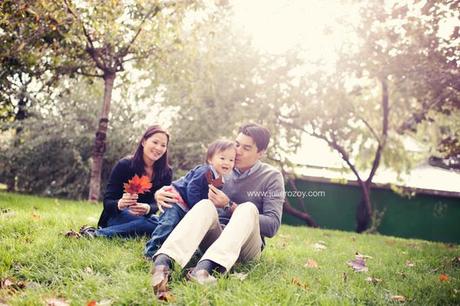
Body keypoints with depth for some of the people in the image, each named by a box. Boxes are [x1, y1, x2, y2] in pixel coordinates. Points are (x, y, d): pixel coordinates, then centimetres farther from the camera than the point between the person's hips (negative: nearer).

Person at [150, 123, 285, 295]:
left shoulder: (271, 177, 1)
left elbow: (272, 226, -9)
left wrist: (229, 206, -18)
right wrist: (163, 192, -16)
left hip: (245, 246, -1)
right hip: (214, 239, 2)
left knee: (248, 208, -32)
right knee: (206, 205, -30)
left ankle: (205, 266, -57)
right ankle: (163, 262, -56)